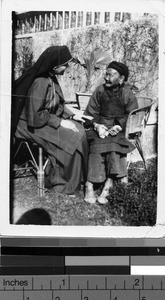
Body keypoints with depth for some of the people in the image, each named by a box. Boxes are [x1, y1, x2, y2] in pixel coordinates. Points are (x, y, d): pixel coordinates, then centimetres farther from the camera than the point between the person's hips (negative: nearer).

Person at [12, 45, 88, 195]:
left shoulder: (51, 78, 3)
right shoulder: (40, 83, -25)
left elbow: (58, 104, 15)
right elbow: (35, 116, -25)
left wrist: (72, 115, -1)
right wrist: (60, 122, -20)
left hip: (47, 119, 9)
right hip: (32, 125, -9)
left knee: (80, 130, -4)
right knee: (71, 139, -19)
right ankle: (63, 183, -4)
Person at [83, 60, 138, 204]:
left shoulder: (128, 94, 4)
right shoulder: (100, 90, 9)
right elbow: (90, 112, 8)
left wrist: (119, 127, -18)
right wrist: (96, 125, -12)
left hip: (120, 129, -1)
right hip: (100, 126, 1)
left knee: (114, 143, -32)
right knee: (96, 142, -29)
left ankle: (107, 187, -36)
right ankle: (89, 187, -34)